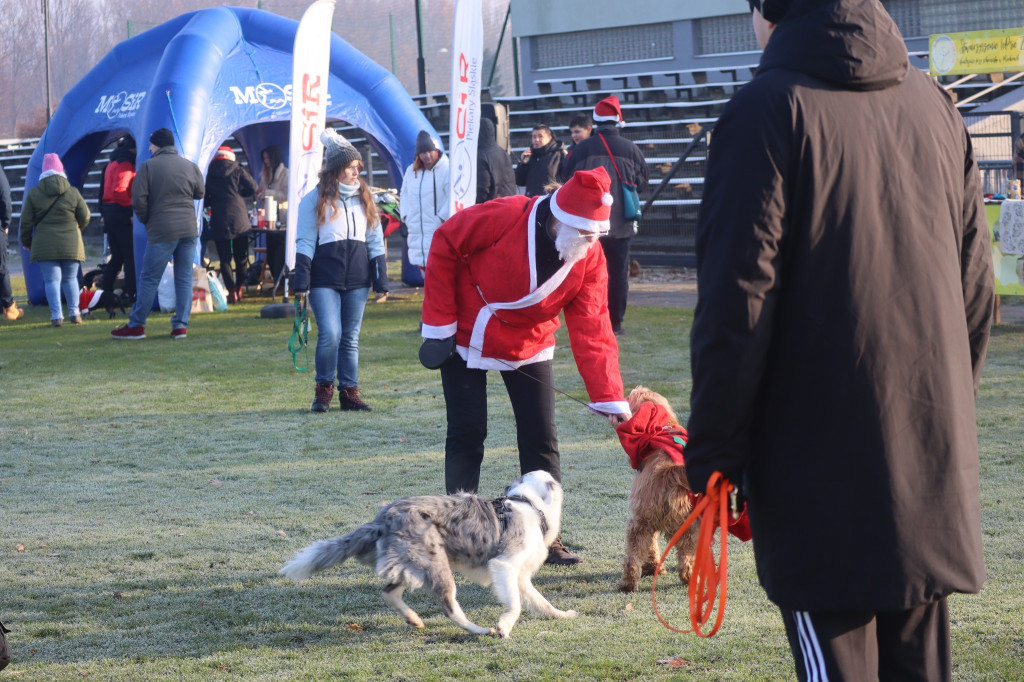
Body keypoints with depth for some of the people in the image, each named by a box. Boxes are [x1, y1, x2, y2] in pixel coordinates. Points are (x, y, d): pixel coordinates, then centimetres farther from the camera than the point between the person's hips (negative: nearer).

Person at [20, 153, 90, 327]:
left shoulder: (33, 193, 0)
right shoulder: (72, 192, 2)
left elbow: (26, 221, 2)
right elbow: (85, 217, 7)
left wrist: (27, 242, 16)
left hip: (45, 245, -1)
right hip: (71, 245, 1)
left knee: (52, 280, -1)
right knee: (70, 278, 14)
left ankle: (56, 315, -10)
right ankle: (74, 312, 10)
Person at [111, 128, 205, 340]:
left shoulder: (148, 166, -5)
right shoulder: (190, 166, 8)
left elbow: (138, 200, -8)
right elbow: (200, 193, 20)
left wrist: (145, 220, 8)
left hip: (161, 232, -4)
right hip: (189, 230, 4)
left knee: (149, 279, 2)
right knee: (184, 278, 7)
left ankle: (135, 325, 6)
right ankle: (181, 325, 3)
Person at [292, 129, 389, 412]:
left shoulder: (365, 198, 13)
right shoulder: (315, 199, 2)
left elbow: (376, 241, 15)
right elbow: (304, 242, 1)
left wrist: (381, 279, 9)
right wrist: (301, 281, -7)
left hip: (357, 278, 4)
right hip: (324, 279, -4)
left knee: (351, 337, 6)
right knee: (329, 333, -15)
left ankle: (349, 391, 12)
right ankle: (324, 389, 3)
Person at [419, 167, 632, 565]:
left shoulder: (590, 258, -17)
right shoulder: (504, 218, -30)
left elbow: (591, 331, -19)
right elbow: (445, 245, -17)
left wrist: (609, 397, -27)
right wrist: (440, 322, -16)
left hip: (528, 348, 4)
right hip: (466, 337, -3)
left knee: (541, 439, 0)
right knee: (467, 437, -3)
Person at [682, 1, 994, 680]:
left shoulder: (768, 110, -9)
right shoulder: (934, 104, 10)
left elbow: (736, 303, -13)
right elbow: (975, 287, 15)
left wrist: (713, 458, -8)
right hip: (933, 462, 6)